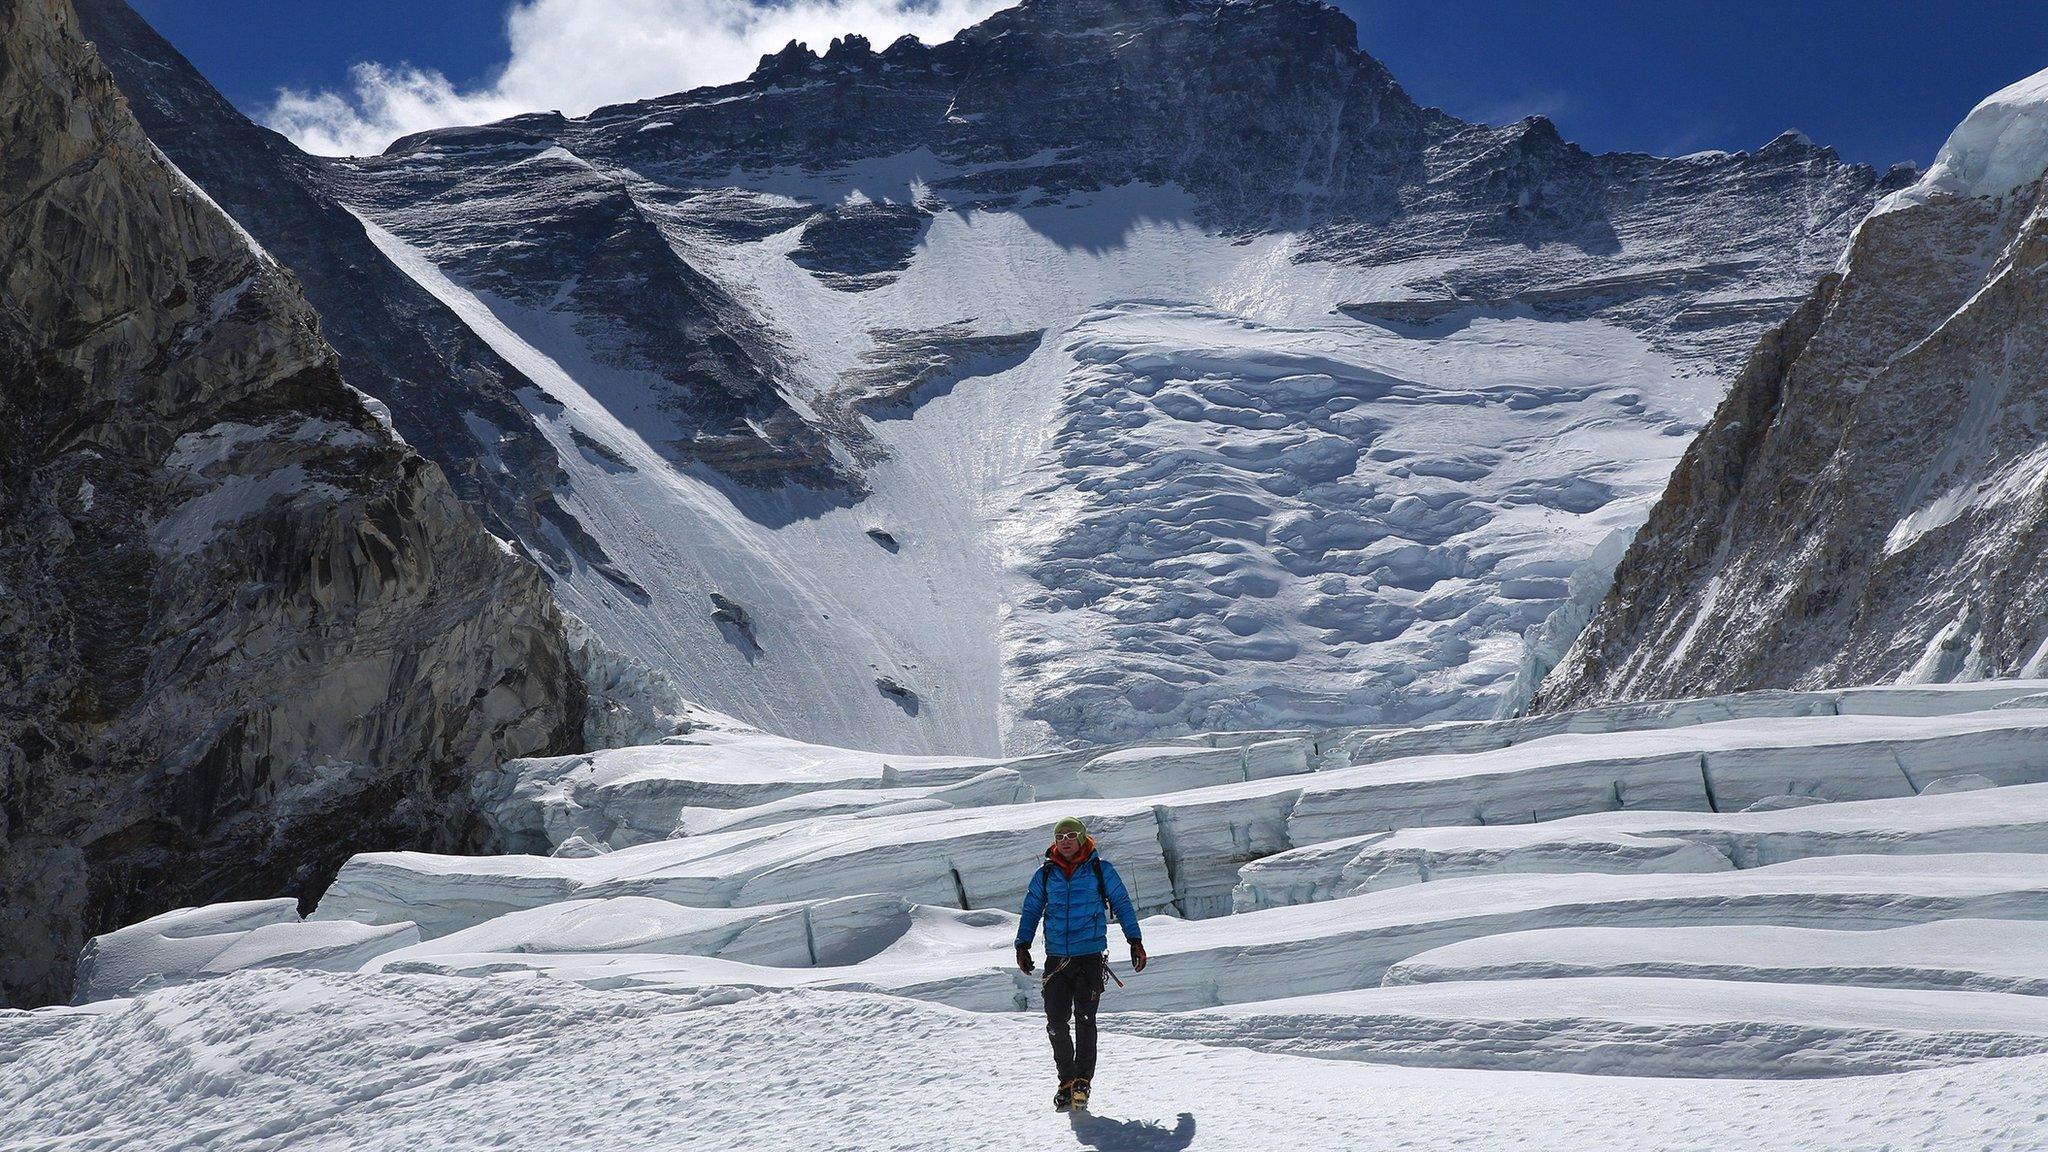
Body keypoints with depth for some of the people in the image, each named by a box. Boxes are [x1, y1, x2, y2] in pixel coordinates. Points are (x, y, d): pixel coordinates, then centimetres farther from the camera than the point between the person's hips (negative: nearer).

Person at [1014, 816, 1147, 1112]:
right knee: (1056, 1022, 0)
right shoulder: (1045, 874, 9)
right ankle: (1066, 1079, 14)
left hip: (1091, 956, -3)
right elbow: (1031, 910, 17)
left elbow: (1122, 905, 8)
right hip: (1056, 957, 3)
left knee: (1084, 1019, -8)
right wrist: (1023, 944, 7)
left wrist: (1135, 941, 4)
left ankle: (1082, 1081, 2)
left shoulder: (1101, 870, 3)